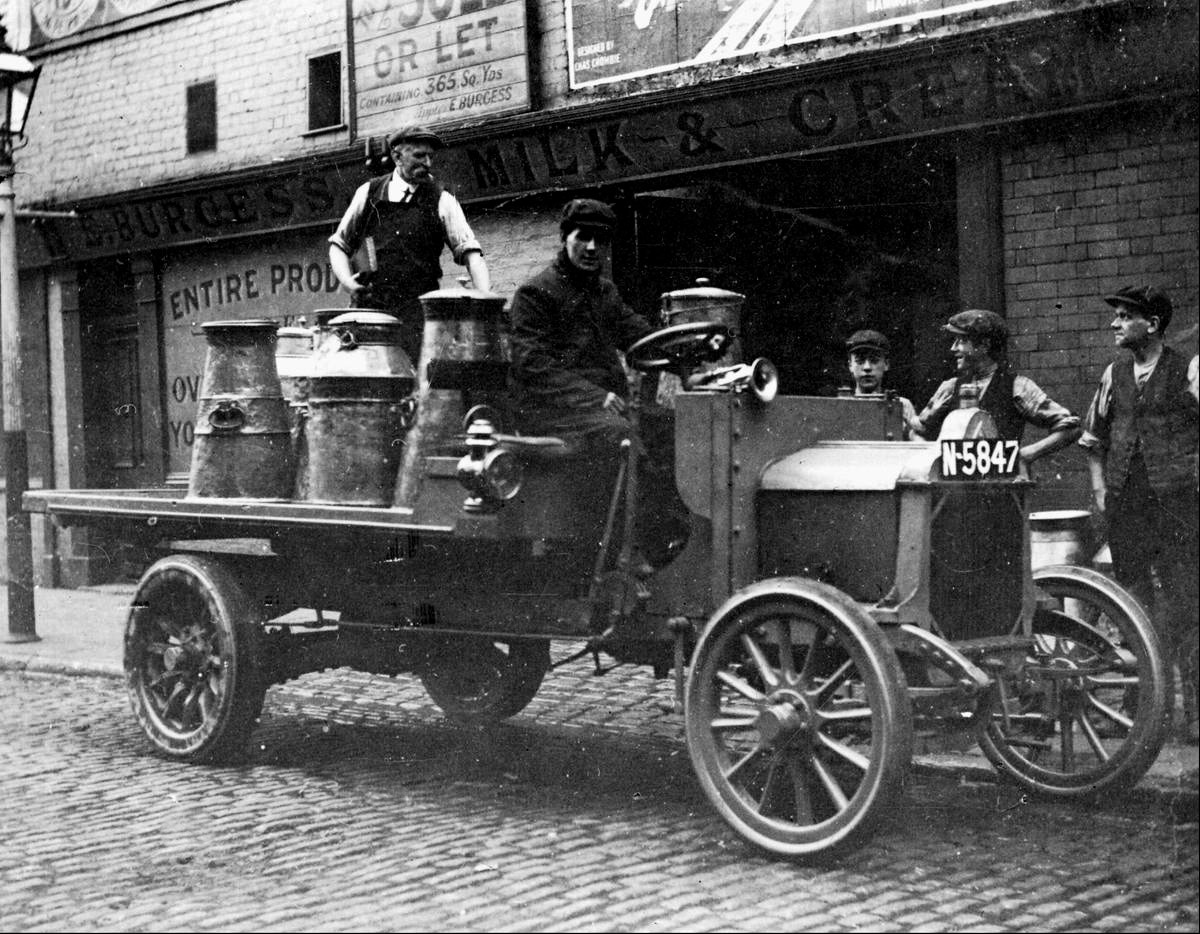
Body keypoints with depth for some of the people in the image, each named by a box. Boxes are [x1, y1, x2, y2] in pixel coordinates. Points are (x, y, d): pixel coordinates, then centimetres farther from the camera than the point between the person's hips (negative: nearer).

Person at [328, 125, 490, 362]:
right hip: (368, 305, 2)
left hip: (417, 310, -2)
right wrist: (347, 281, -1)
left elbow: (470, 253, -4)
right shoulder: (369, 193, 10)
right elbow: (339, 244, 18)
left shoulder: (441, 201, 4)